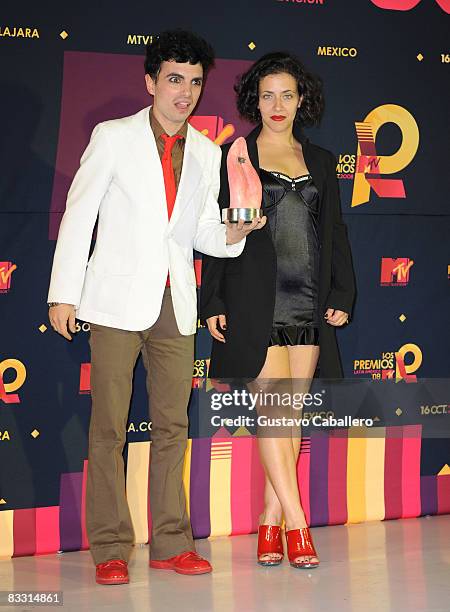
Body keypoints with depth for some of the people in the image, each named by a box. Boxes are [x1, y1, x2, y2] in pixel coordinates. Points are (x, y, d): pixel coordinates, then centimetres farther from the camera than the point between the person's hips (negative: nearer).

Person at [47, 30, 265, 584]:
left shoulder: (207, 153, 12)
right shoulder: (113, 137, 0)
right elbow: (78, 216, 0)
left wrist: (231, 234, -7)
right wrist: (63, 294, -5)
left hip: (176, 307, 4)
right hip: (118, 301, -4)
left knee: (172, 426, 6)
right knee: (109, 428, -2)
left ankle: (171, 544, 14)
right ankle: (110, 549, 5)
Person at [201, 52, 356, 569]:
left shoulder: (320, 161, 15)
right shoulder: (235, 156, 5)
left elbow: (334, 231, 16)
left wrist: (342, 294, 6)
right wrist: (213, 302, -5)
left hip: (309, 303, 4)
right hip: (256, 301, -4)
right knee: (273, 406, -10)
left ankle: (270, 520, 10)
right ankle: (296, 523, -7)